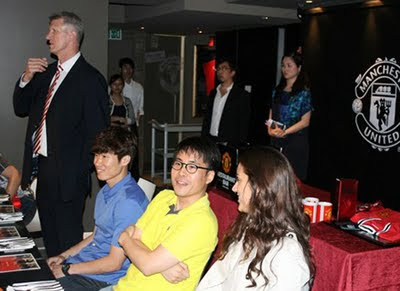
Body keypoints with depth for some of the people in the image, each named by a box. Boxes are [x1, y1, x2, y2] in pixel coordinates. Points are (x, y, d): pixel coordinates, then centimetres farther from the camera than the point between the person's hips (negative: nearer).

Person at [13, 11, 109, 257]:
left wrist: (81, 172, -14)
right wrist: (27, 78, -2)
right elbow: (21, 109, 15)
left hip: (67, 174, -7)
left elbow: (98, 132, -14)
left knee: (68, 240, 4)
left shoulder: (91, 79, -13)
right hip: (41, 167, 8)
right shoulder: (46, 73, 12)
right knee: (49, 237, 19)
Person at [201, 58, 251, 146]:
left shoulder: (242, 95, -2)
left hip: (230, 143, -5)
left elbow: (244, 125, -5)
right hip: (210, 142, 5)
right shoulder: (213, 93, 15)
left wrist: (240, 145, -12)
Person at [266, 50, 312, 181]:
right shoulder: (277, 90, 12)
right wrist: (270, 129, -5)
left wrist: (284, 132, -17)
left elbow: (305, 121, -8)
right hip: (276, 142, 5)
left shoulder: (304, 92, -4)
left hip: (296, 142, -5)